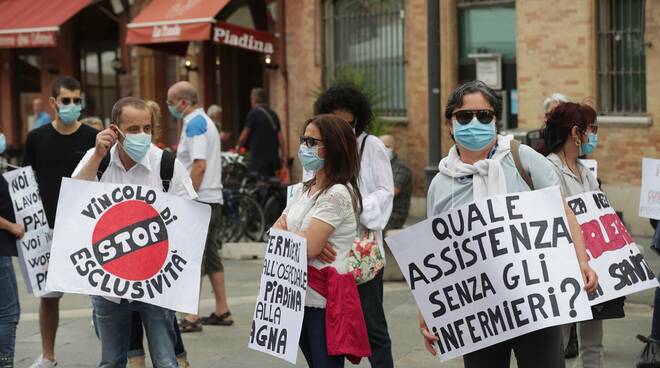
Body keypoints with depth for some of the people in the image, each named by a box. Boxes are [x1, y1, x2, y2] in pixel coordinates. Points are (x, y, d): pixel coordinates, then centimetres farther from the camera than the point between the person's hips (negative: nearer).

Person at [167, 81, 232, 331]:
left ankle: (191, 317, -7)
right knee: (211, 255, 13)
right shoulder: (206, 121, 18)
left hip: (199, 199, -10)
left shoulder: (194, 125, -13)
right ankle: (222, 311, 16)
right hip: (213, 198, 10)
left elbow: (199, 165, -22)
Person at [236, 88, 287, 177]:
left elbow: (245, 135, -1)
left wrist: (238, 146, 18)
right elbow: (280, 137, 13)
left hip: (259, 157, -7)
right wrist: (283, 155, 16)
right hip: (273, 156, 7)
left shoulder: (253, 113, -6)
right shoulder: (273, 114, 14)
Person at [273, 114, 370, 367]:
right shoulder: (305, 190, 13)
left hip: (325, 300, -9)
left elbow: (308, 248, -20)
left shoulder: (337, 194, -14)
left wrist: (282, 232, 0)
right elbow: (278, 229, 11)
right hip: (301, 296, 9)